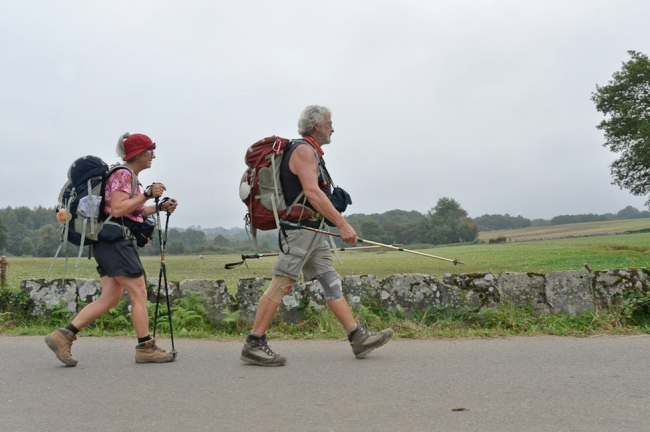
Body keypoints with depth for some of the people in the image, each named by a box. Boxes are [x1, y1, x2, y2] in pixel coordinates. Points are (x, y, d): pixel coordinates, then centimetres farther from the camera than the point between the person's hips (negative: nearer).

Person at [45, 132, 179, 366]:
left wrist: (160, 207, 16)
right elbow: (117, 209, -22)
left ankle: (64, 335, 6)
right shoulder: (123, 174, -10)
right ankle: (145, 348, 2)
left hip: (113, 243, 10)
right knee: (139, 294, -5)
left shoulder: (129, 176, 20)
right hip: (115, 240, -10)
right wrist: (147, 194, -19)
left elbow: (133, 212, 25)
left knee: (110, 298, 7)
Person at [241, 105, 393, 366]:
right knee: (281, 285, -8)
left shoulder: (312, 153, 20)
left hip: (313, 232, 11)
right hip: (300, 228, -11)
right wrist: (342, 224, -26)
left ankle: (358, 338, 10)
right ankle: (253, 345, -3)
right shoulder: (303, 150, -12)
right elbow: (312, 193, -24)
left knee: (332, 283, 8)